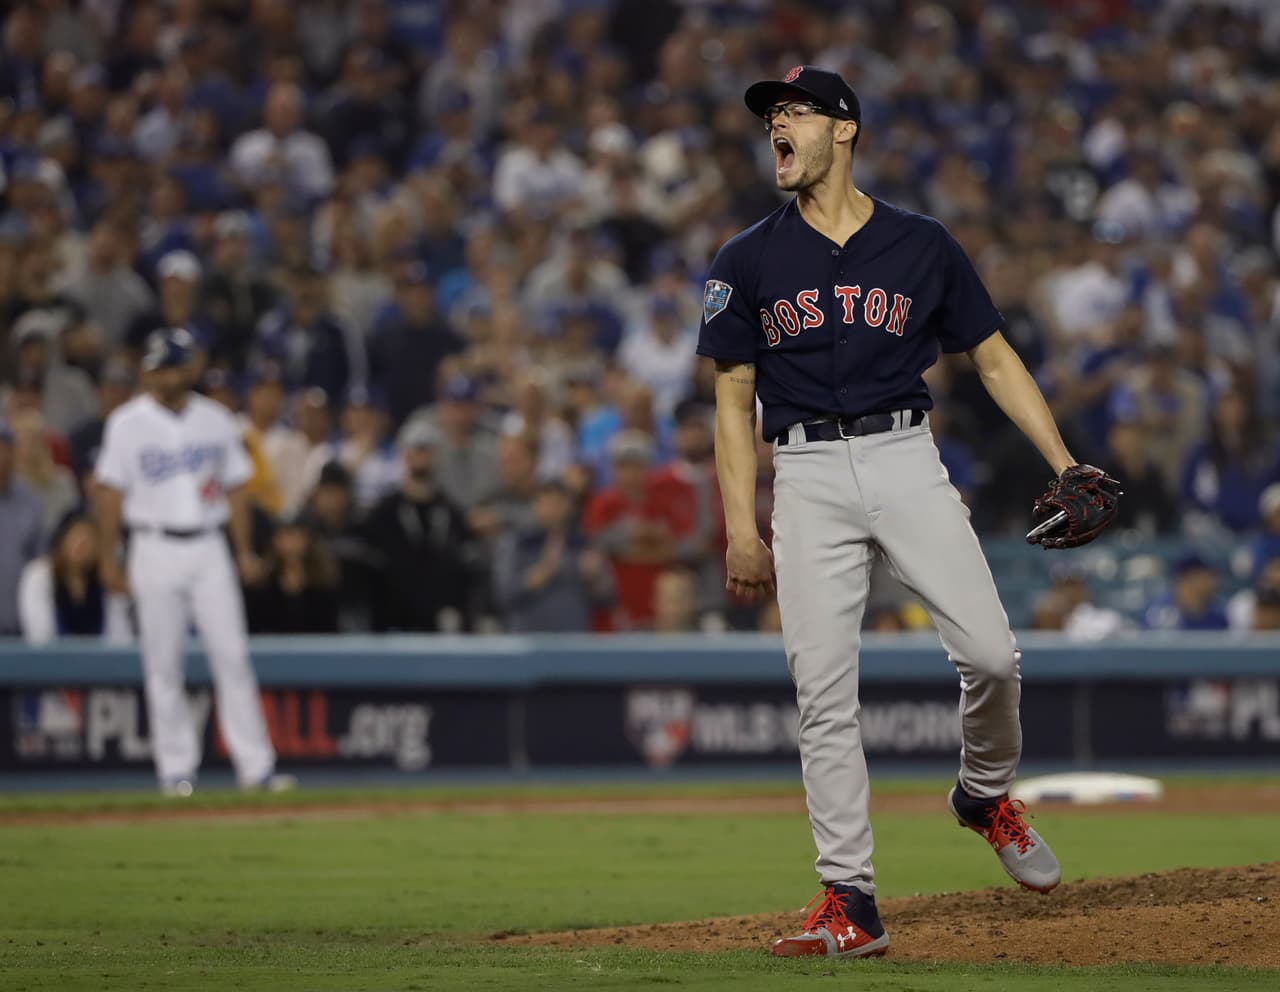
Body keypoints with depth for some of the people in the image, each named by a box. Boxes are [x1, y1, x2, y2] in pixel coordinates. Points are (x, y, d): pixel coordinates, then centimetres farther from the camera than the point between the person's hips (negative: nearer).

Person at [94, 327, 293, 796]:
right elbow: (111, 492, 0)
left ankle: (255, 765, -4)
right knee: (163, 665, 0)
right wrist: (108, 558, -5)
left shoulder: (216, 420, 9)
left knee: (232, 655, -4)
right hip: (156, 549, -2)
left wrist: (245, 551, 7)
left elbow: (235, 487, 13)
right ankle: (176, 768, 7)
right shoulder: (128, 423, 0)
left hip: (208, 548, 2)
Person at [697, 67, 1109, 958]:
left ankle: (986, 794, 18)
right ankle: (850, 902, -3)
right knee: (824, 695, -6)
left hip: (907, 461, 0)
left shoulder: (923, 246, 6)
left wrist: (1065, 466, 1)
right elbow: (734, 402, 8)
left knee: (991, 653, -13)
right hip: (808, 477, 0)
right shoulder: (749, 262, 7)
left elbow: (994, 358, 11)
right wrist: (741, 533, 0)